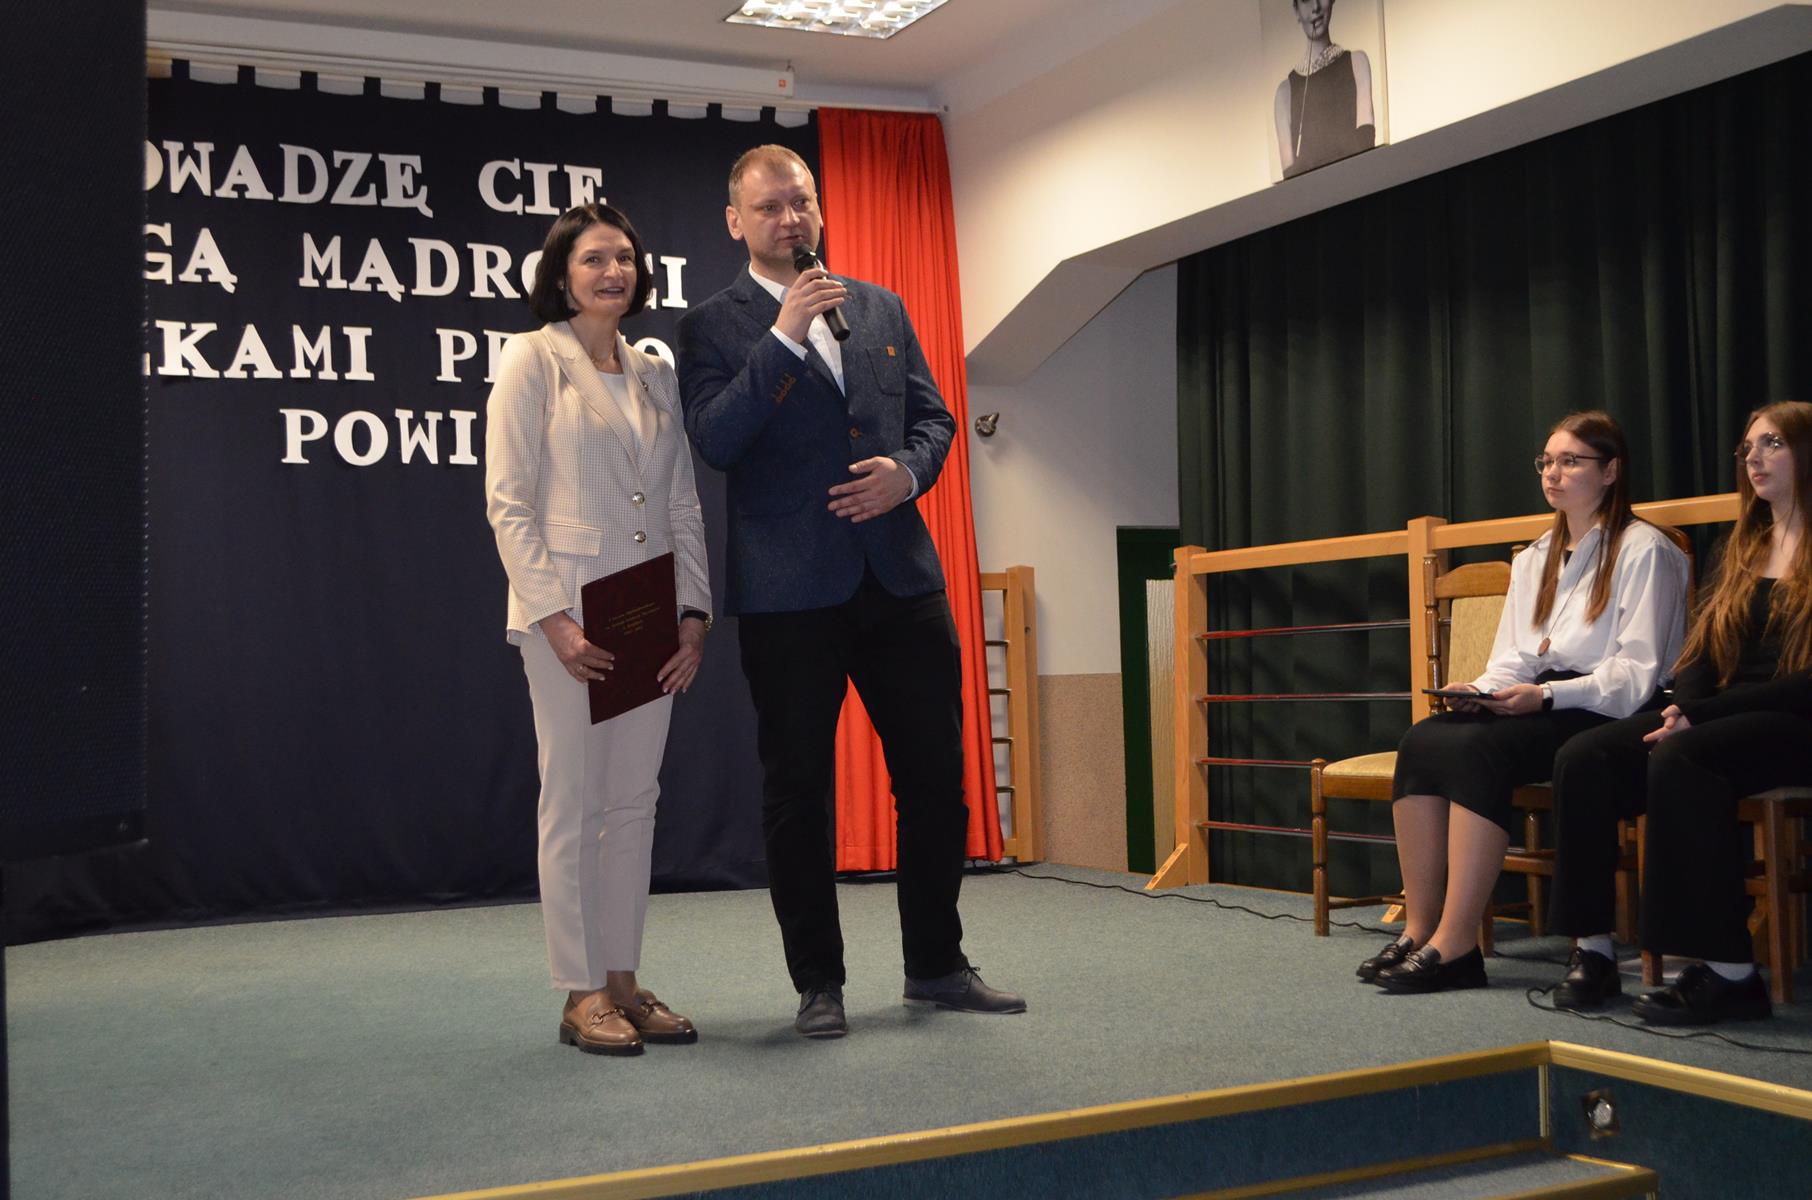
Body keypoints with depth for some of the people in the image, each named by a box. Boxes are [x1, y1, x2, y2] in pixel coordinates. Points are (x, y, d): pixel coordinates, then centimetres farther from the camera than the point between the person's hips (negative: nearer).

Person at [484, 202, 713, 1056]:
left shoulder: (655, 375, 15)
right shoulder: (532, 359, -1)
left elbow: (683, 505, 14)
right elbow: (508, 503, -7)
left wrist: (694, 611, 3)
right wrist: (554, 617, -16)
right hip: (569, 610, -5)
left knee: (634, 801, 7)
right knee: (574, 801, -2)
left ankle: (623, 982, 15)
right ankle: (581, 994, 5)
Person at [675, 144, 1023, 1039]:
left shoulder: (882, 309, 14)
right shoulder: (716, 325, 1)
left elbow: (933, 417, 16)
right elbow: (714, 441, -13)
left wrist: (907, 471, -6)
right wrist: (783, 339, -18)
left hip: (901, 577, 4)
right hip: (790, 591, -4)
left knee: (936, 778, 7)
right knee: (797, 792, 4)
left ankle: (937, 965, 22)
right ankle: (818, 983, 16)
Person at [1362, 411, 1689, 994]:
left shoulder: (1644, 550, 0)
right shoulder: (1535, 558, 24)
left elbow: (1636, 673, -9)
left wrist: (1546, 695, -20)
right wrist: (1485, 688, -2)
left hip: (1603, 713, -7)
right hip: (1537, 705, 7)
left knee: (1477, 748, -33)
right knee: (1423, 739, -23)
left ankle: (1456, 943, -34)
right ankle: (1418, 928, -26)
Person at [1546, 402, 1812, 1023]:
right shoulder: (1742, 550, 20)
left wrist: (1701, 714, -17)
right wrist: (1683, 706, -7)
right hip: (1719, 716, 7)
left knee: (1680, 759, -36)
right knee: (1583, 758, -18)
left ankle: (1729, 971, -31)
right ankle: (1592, 949, -21)